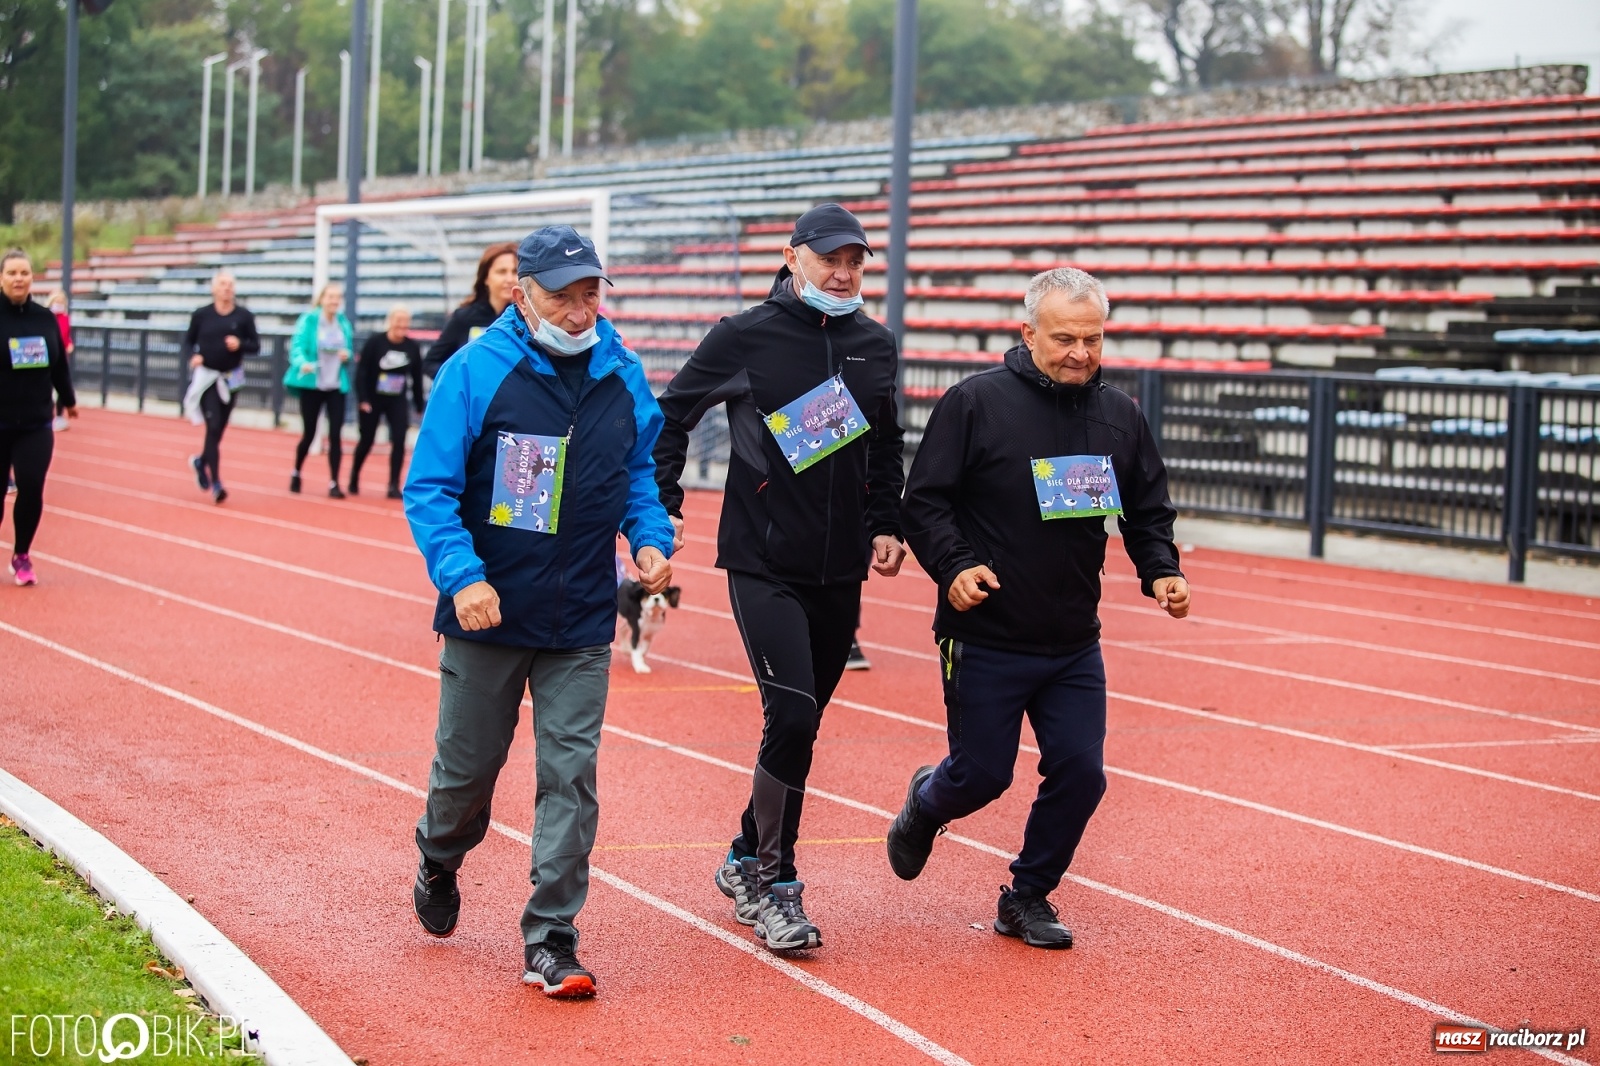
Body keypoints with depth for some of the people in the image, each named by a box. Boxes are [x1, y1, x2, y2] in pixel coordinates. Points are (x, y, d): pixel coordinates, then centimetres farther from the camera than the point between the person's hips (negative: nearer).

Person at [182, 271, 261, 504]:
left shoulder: (244, 316, -2)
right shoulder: (201, 315, -3)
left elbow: (256, 345, 1)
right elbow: (188, 340, 6)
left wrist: (240, 345, -19)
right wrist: (192, 356, -14)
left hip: (231, 378, 2)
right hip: (206, 376, -2)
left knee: (219, 428, 11)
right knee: (213, 426, -11)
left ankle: (201, 461, 41)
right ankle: (215, 483, -7)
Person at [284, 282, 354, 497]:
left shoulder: (344, 323, 5)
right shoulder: (308, 320, -8)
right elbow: (297, 346, -17)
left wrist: (347, 355, -8)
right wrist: (302, 363, -37)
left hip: (336, 387, 3)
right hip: (311, 385, -3)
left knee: (335, 434, -5)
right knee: (309, 433, 7)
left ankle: (334, 483, 1)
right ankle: (296, 474, 32)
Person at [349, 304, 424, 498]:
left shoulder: (412, 347, -4)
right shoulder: (375, 342, -13)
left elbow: (417, 379, 4)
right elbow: (361, 372, -13)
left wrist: (420, 406, 8)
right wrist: (362, 400, -19)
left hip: (397, 402, 2)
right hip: (372, 400, -2)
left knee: (399, 441, -11)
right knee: (366, 441, 9)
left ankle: (394, 486, -8)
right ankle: (354, 479, 31)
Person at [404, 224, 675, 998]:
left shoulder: (623, 377, 3)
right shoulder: (475, 372, -9)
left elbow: (640, 471, 18)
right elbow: (429, 489, -10)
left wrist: (650, 538, -1)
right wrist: (462, 576, -22)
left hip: (582, 622, 2)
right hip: (487, 612, -2)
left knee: (570, 773, -3)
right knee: (468, 763, 11)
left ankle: (550, 940, 4)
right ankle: (439, 863, 44)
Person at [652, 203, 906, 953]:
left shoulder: (875, 345, 8)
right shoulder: (746, 338, -5)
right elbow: (672, 414, 5)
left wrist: (885, 524, 9)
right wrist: (662, 509, -2)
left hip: (840, 572, 5)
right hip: (762, 562, -5)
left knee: (800, 723, 10)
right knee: (791, 716, -15)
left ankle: (747, 861, 29)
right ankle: (771, 884, -1)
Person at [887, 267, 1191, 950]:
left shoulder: (1120, 417, 5)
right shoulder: (974, 404, -9)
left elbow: (1149, 511, 14)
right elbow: (924, 501, -7)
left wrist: (1162, 572, -4)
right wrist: (953, 565, -22)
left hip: (1075, 646, 4)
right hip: (985, 642, -4)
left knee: (1081, 772, -1)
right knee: (982, 775, 3)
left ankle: (1028, 898, 21)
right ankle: (925, 804, 40)